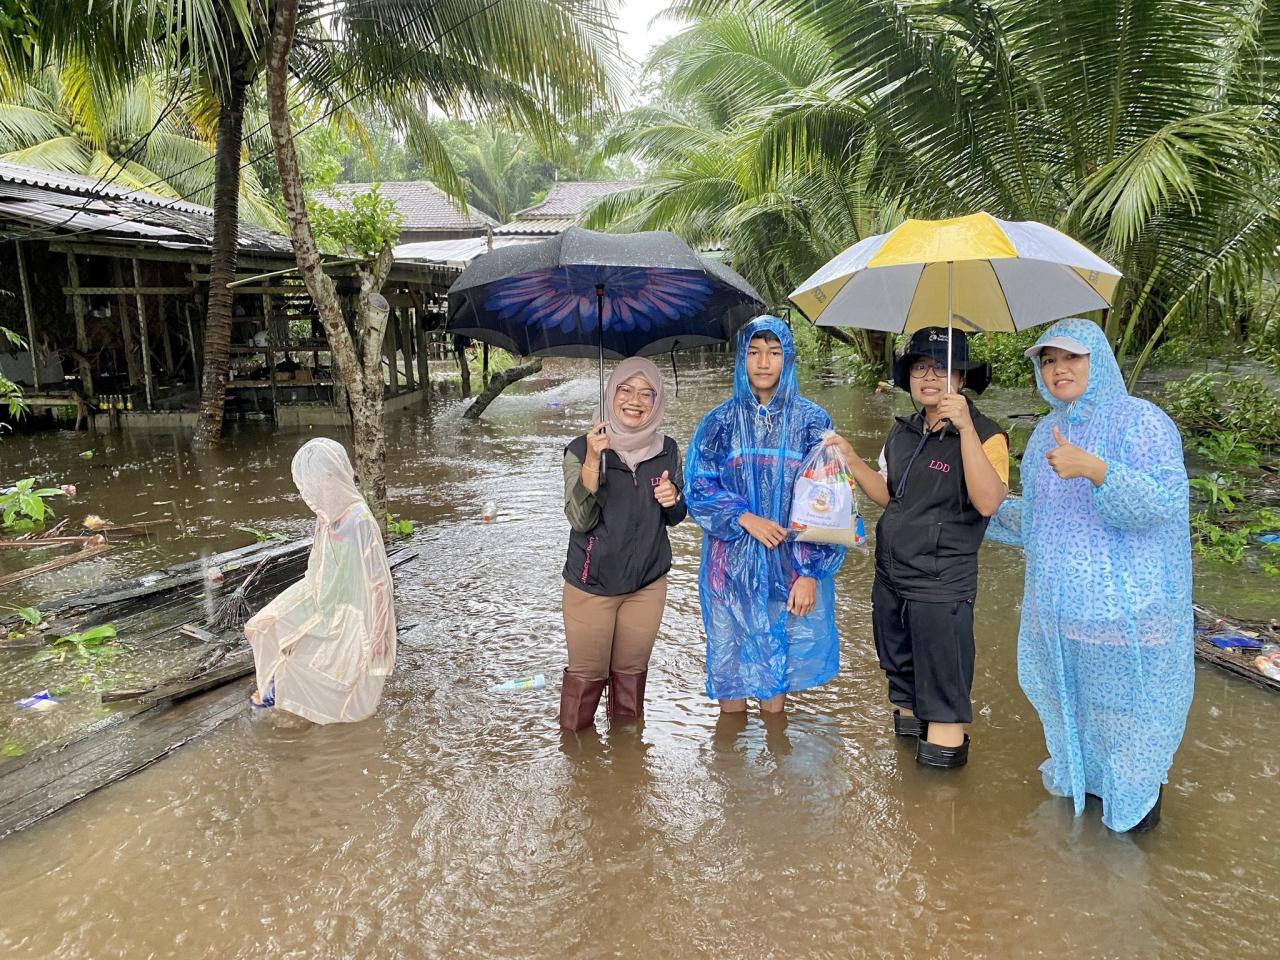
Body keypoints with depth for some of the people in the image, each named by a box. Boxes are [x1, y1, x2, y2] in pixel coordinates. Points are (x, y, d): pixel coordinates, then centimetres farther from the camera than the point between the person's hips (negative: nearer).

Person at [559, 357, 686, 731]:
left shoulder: (667, 450, -2)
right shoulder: (582, 449, -13)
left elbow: (674, 518, 10)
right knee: (586, 673, 7)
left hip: (648, 583, 3)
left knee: (632, 669, 18)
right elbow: (580, 519, -22)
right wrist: (592, 462, -33)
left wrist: (673, 499, -14)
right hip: (591, 584, -3)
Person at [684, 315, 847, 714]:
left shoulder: (812, 421, -1)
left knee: (779, 664, 7)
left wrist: (810, 573, -9)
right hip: (731, 570, 1)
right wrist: (745, 519, -15)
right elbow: (697, 487, 0)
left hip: (791, 569, -1)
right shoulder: (719, 422, 4)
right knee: (730, 666, 8)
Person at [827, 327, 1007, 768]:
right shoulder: (902, 432, 8)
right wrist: (851, 459, 2)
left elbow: (987, 502, -28)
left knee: (943, 694, 3)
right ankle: (908, 724, 43)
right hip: (890, 575, 7)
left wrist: (964, 427, -32)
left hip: (941, 586, -7)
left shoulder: (984, 435, -13)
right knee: (901, 672, 23)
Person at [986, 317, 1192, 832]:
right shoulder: (1047, 431, 11)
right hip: (1056, 599, 7)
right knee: (1066, 689, 18)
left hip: (1125, 602, -6)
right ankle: (1077, 773, 41)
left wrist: (1094, 468, -36)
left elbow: (1166, 499, -24)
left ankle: (1137, 793, 29)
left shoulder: (1139, 420, -11)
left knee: (1124, 697, 6)